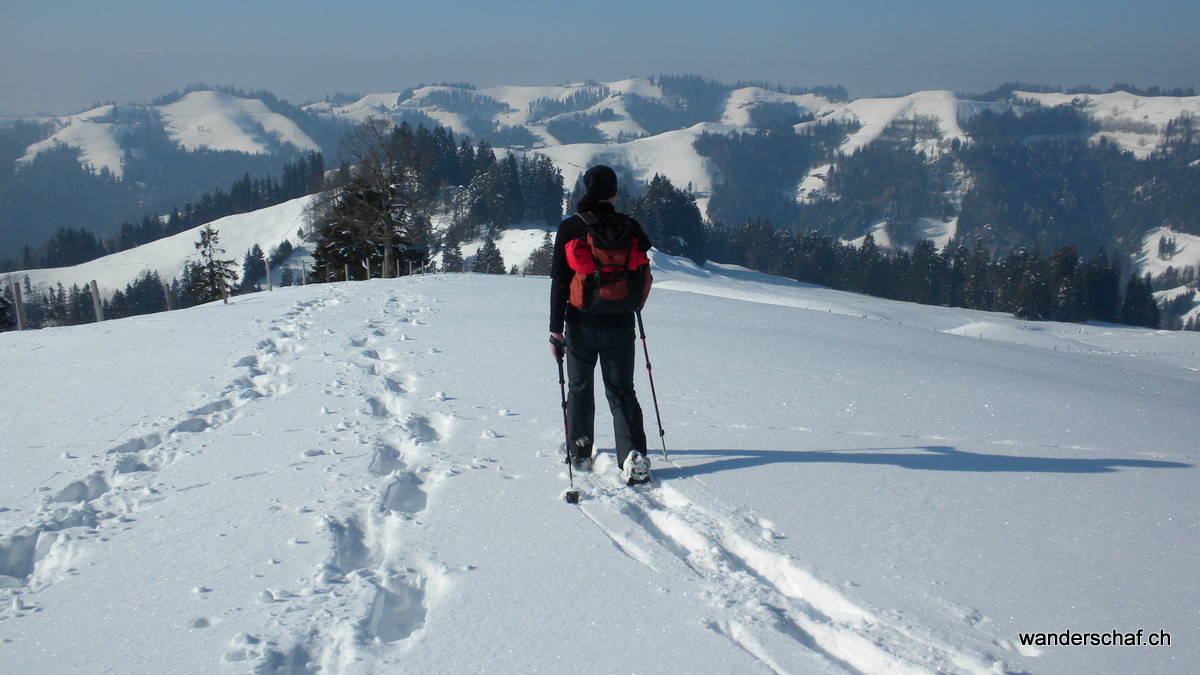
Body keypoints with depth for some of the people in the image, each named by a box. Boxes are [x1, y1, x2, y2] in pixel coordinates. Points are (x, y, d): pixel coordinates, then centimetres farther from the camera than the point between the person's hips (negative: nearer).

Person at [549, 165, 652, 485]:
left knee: (580, 390, 14)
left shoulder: (570, 228, -6)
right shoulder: (630, 228, -3)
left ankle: (579, 454, 20)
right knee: (622, 392, 6)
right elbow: (643, 275, 2)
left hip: (581, 323, -1)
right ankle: (633, 455, -9)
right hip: (620, 325, 1)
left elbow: (559, 281, -6)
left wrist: (556, 329, -2)